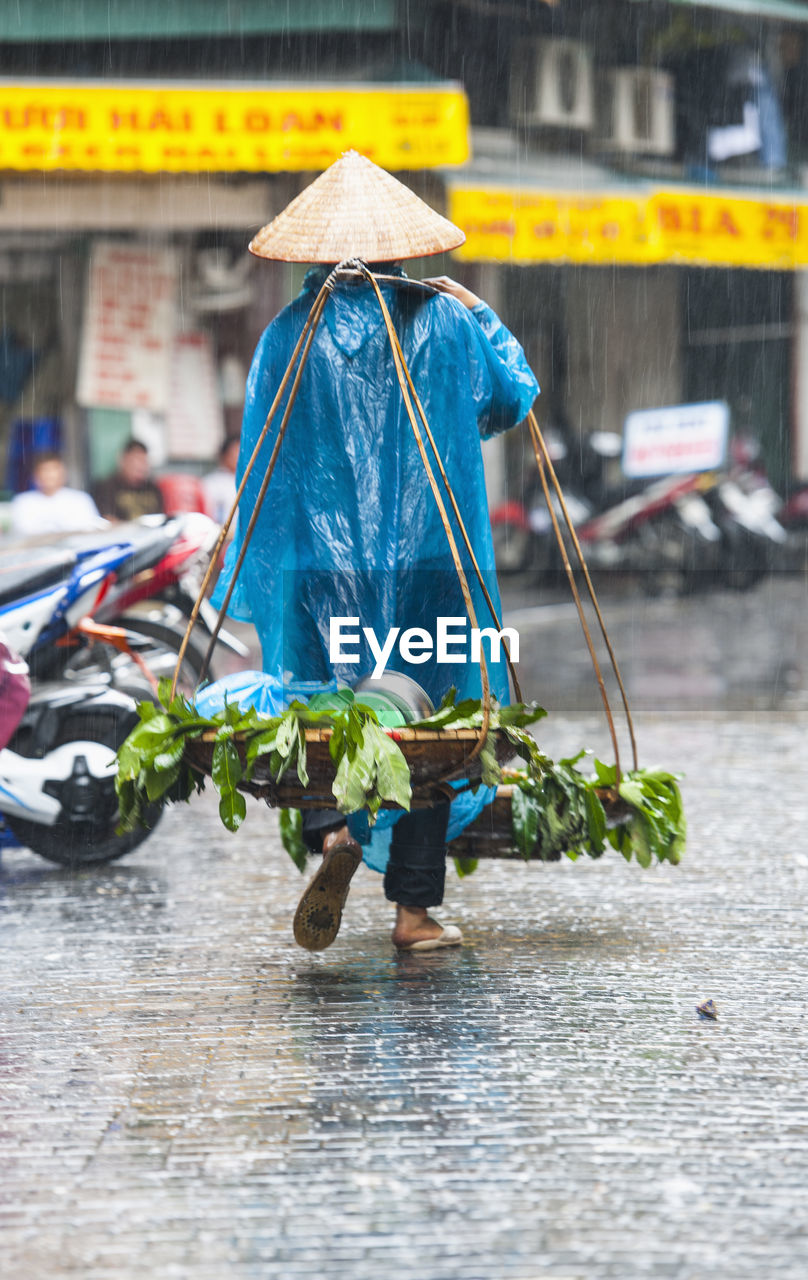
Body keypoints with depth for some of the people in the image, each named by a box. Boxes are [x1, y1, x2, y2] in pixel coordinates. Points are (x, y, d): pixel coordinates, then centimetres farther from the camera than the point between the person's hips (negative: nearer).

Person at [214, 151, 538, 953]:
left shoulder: (290, 334, 1)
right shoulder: (446, 323, 3)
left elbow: (261, 461, 2)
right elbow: (514, 400, 18)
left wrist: (254, 586, 8)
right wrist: (479, 314, 31)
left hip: (322, 558, 0)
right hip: (430, 555, 0)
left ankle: (333, 828, -22)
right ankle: (414, 909, 7)